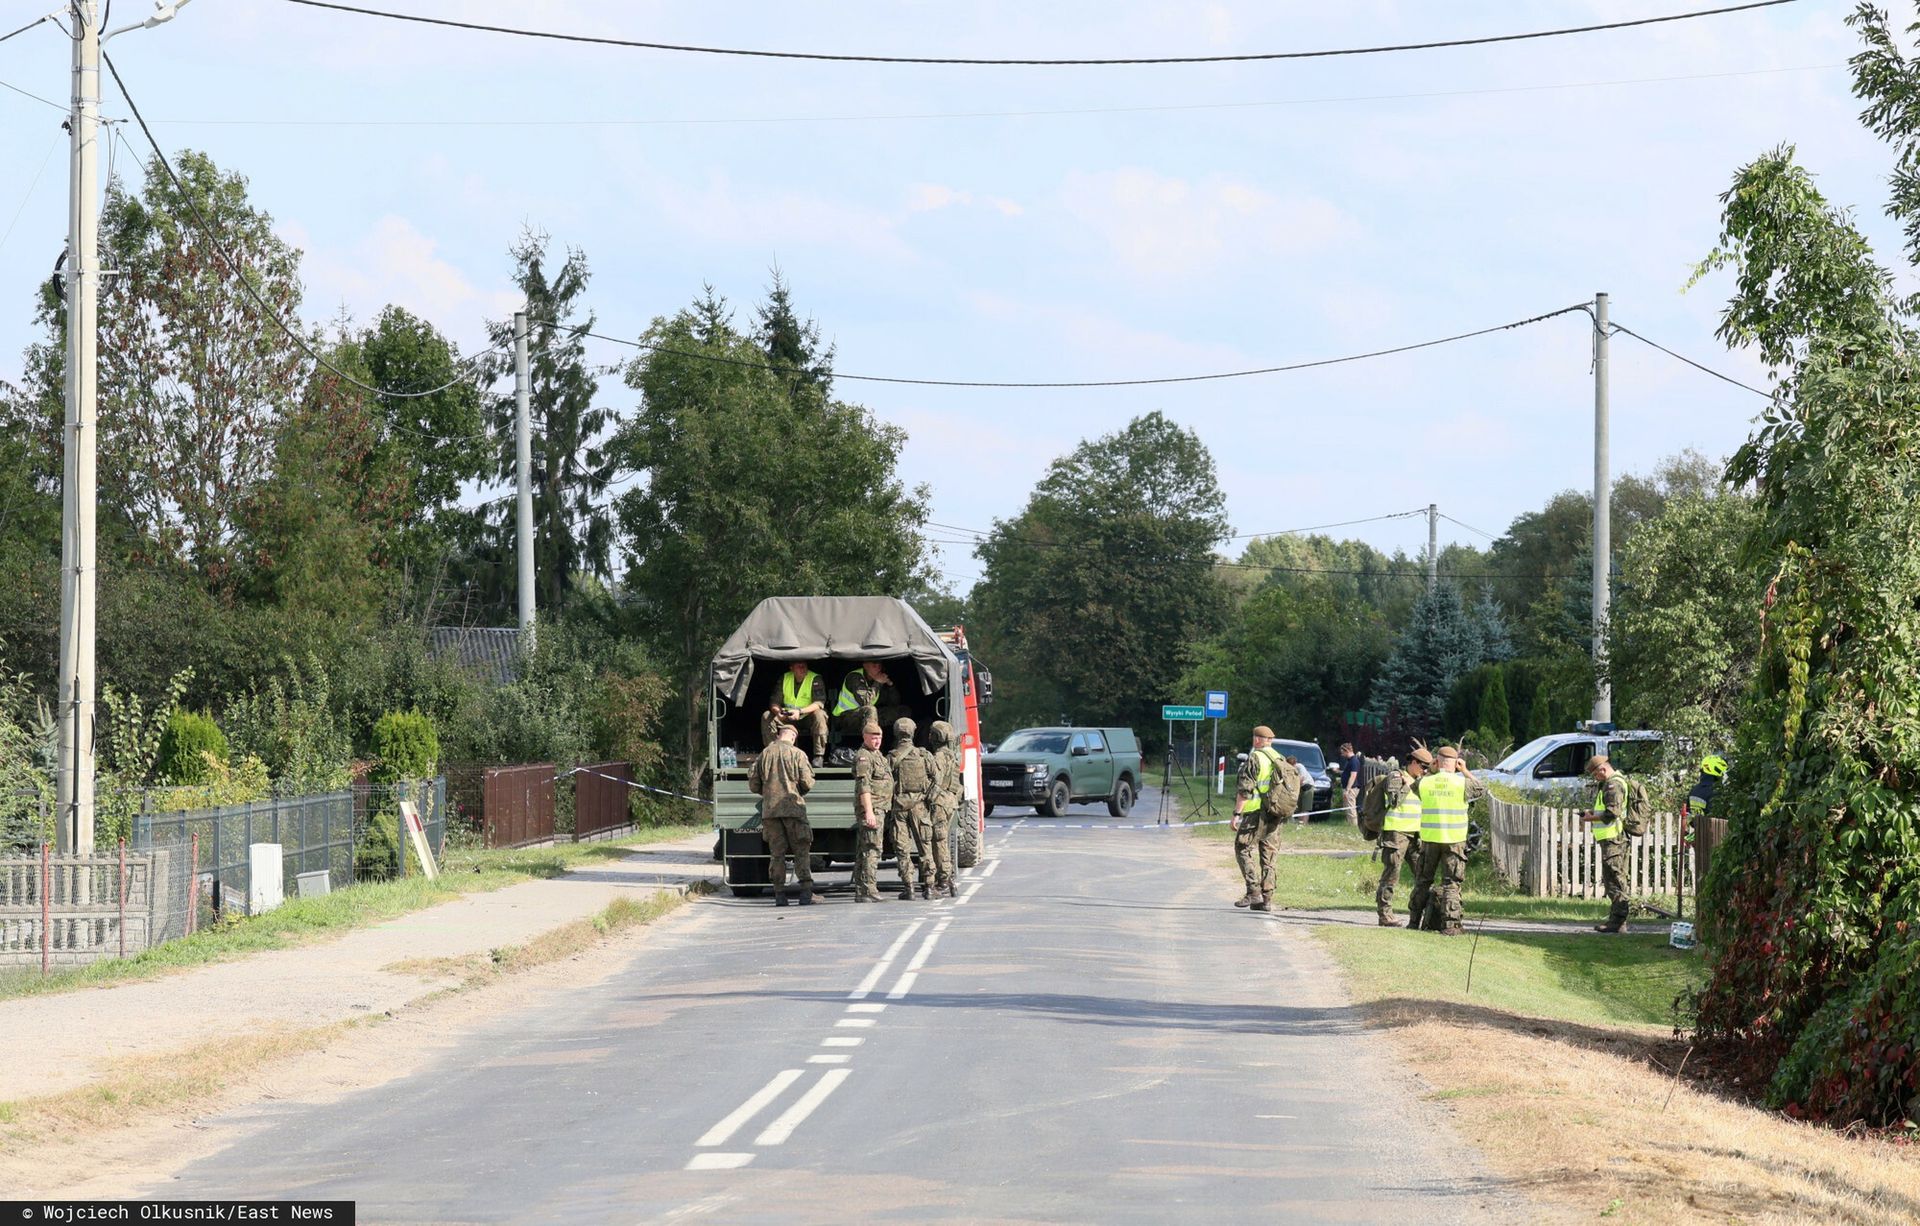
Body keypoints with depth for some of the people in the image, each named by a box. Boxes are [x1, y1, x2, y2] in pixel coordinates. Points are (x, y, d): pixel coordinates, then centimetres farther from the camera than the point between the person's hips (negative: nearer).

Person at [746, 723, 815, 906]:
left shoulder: (765, 754, 8)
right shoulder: (797, 754, -2)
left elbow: (753, 784, 10)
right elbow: (807, 783, -7)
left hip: (770, 809, 3)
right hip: (793, 808, -3)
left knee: (776, 852, 7)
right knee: (801, 851, 1)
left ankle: (779, 894, 2)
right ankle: (806, 892, -8)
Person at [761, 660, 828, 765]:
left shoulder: (815, 679, -14)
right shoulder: (784, 678, -2)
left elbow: (819, 703, -25)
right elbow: (774, 702, -3)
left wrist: (800, 712, -39)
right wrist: (777, 711, -28)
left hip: (808, 718, -4)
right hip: (787, 717, 4)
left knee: (819, 715, -35)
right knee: (766, 717, -17)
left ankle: (818, 756, -31)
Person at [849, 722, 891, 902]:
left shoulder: (877, 755, 20)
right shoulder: (863, 757, -11)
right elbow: (864, 786, -20)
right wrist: (869, 812, -26)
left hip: (878, 810, 10)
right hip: (870, 809, -10)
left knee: (862, 852, 10)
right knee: (871, 849, -14)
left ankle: (860, 892, 12)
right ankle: (868, 891, -17)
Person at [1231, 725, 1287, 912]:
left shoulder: (1254, 759, -10)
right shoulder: (1281, 761, 13)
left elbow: (1244, 790, -14)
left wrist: (1237, 814, -12)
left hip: (1255, 813, -7)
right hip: (1275, 816, 7)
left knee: (1244, 849, 0)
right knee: (1268, 856, 9)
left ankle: (1254, 891, -11)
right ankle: (1267, 899, 7)